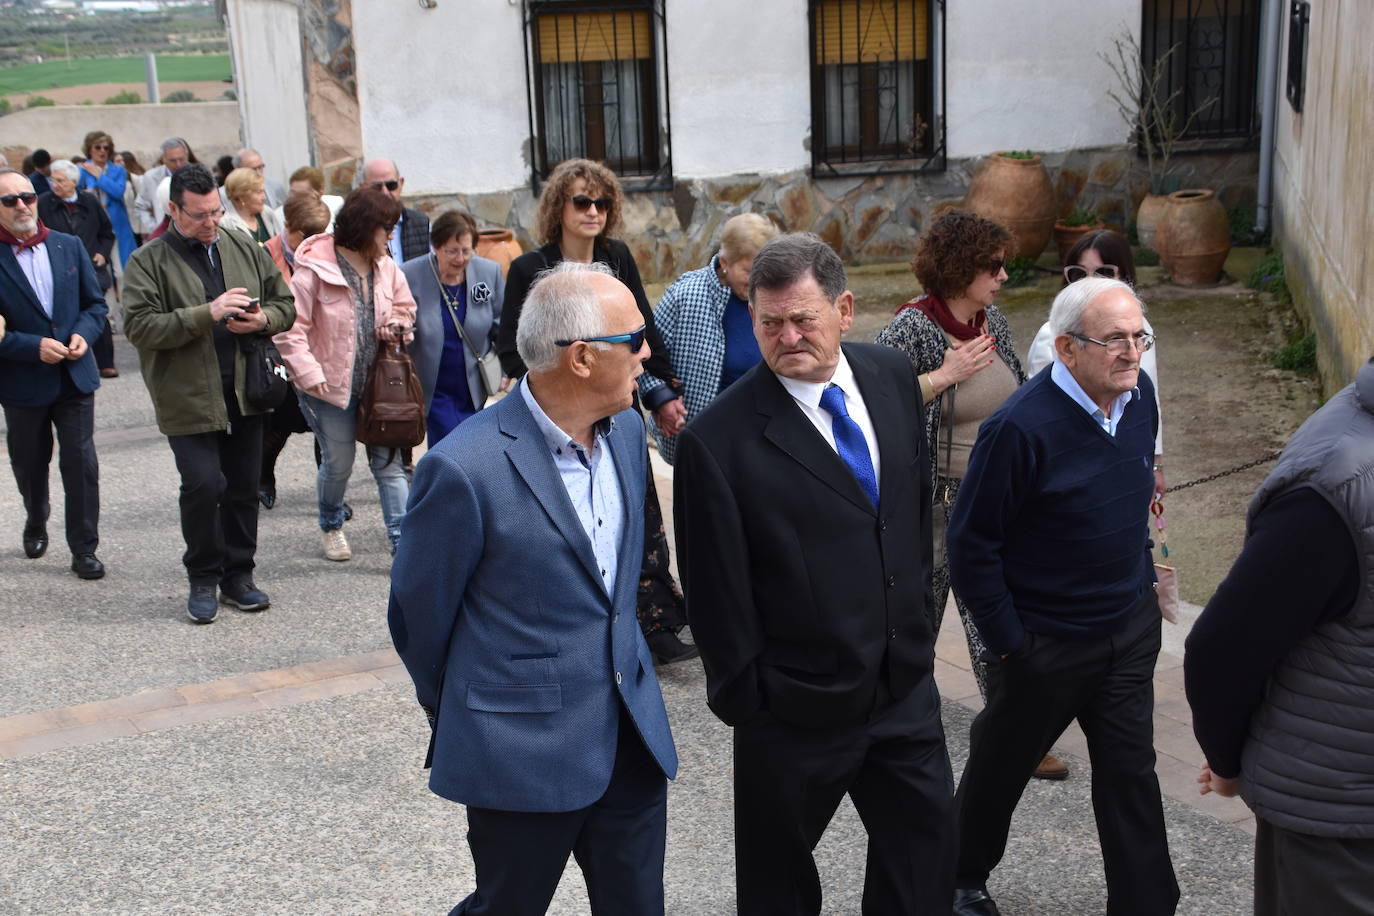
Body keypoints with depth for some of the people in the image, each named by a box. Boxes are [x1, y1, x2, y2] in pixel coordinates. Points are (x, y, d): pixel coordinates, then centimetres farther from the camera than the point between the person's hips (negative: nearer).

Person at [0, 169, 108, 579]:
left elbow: (96, 303, 8)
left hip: (75, 376, 2)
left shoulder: (69, 246, 2)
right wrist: (34, 346, -21)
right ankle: (36, 525, 43)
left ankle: (84, 549, 9)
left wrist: (83, 334, -11)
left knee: (81, 463, 0)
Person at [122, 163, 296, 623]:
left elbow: (285, 302, 16)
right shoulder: (147, 263, -3)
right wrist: (207, 314, -22)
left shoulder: (245, 249, 10)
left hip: (245, 393, 4)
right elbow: (139, 327, -15)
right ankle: (203, 579, 9)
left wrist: (263, 319, -7)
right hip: (188, 399, -4)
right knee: (203, 486, -11)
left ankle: (238, 575, 25)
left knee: (244, 489, 10)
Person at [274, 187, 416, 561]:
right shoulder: (314, 271, -15)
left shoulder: (386, 269, 3)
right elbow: (290, 331, -15)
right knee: (338, 463, 7)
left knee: (388, 462, 1)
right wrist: (311, 376, -19)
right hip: (333, 386, -4)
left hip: (377, 384, 4)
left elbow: (405, 307, 20)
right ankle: (331, 527, 35)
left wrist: (396, 326, -3)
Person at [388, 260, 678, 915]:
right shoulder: (463, 469, -22)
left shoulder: (626, 430, 1)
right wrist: (459, 721, 9)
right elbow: (418, 617, -7)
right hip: (523, 754, -6)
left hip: (633, 734, 6)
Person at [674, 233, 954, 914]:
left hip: (906, 685, 5)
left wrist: (918, 620, 13)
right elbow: (717, 594, -13)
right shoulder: (717, 441, -20)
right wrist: (745, 699, -8)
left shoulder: (892, 376, -2)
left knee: (926, 861, 18)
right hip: (798, 709, -4)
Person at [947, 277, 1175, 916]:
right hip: (1045, 643, -5)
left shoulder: (1139, 394, -3)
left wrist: (1142, 584, 16)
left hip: (1131, 628, 5)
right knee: (1000, 767, 16)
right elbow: (970, 545, -19)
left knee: (1130, 773, 10)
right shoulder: (1022, 427, -26)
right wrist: (1007, 643, -14)